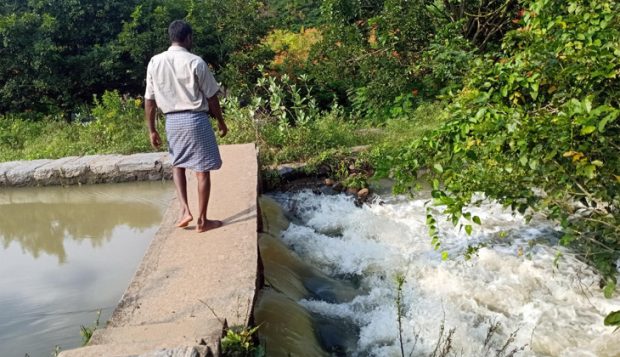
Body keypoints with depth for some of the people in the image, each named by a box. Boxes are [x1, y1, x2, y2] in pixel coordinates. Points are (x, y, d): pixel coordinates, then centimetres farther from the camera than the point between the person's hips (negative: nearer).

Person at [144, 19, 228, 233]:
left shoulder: (154, 62, 1)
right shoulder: (195, 62, -11)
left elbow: (149, 100, 3)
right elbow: (211, 96, -6)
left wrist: (152, 130, 11)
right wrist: (221, 121, 7)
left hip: (172, 120, 4)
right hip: (196, 119, -4)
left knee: (178, 164, 24)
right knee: (202, 170, 5)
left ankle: (184, 210, 13)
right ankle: (202, 220, 11)